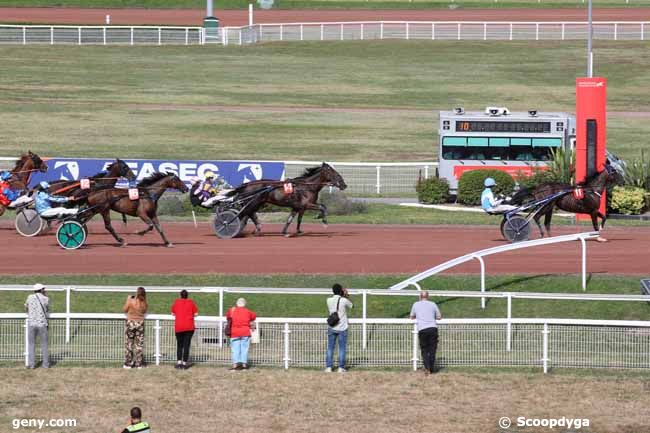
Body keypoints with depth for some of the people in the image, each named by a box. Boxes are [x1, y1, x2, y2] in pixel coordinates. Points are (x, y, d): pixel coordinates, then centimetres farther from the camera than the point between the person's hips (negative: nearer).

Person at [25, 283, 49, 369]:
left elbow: (26, 308, 19)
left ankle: (31, 364, -1)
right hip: (42, 324, 0)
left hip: (31, 324, 0)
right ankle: (46, 364, 9)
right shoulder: (46, 299, 0)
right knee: (44, 345, 9)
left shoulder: (30, 297, 3)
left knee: (31, 344, 5)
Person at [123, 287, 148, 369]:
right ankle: (139, 364, 10)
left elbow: (125, 309, -2)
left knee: (129, 344, 7)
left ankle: (128, 363, 8)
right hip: (140, 323, 2)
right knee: (139, 344, 9)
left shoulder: (131, 301, -16)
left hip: (130, 322, -2)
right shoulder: (144, 303, -8)